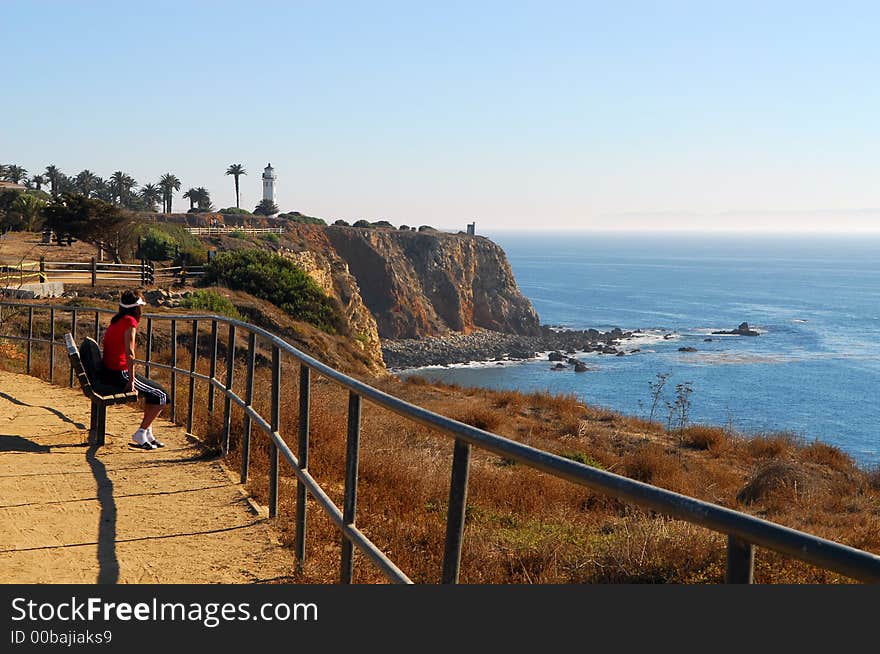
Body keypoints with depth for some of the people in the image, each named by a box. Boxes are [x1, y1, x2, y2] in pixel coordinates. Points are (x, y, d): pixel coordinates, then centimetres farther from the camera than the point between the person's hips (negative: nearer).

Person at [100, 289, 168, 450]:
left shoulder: (115, 321, 14)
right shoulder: (129, 321, -13)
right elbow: (129, 353, -20)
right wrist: (131, 382, -18)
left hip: (108, 374, 9)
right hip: (120, 374, -9)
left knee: (153, 391, 23)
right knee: (161, 396, 0)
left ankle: (148, 434, 22)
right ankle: (140, 435, 0)